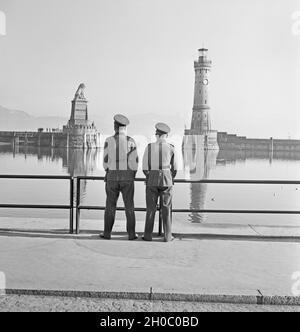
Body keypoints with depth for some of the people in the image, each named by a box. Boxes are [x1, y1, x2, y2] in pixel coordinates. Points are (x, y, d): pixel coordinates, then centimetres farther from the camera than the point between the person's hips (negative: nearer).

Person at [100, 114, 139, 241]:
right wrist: (132, 176, 9)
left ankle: (107, 233, 12)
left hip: (112, 177, 0)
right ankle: (131, 234, 6)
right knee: (129, 206, 6)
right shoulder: (131, 141, -4)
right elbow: (134, 162, -6)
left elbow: (106, 162, -1)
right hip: (127, 178, 0)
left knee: (110, 206, 9)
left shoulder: (109, 141, -4)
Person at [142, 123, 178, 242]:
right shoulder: (171, 148, -2)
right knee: (166, 208, 5)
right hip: (166, 180, 0)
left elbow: (145, 168, -2)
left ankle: (148, 235, 8)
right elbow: (174, 167, 6)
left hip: (152, 180, 0)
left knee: (151, 208, 7)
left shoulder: (149, 147, -3)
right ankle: (168, 236, 7)